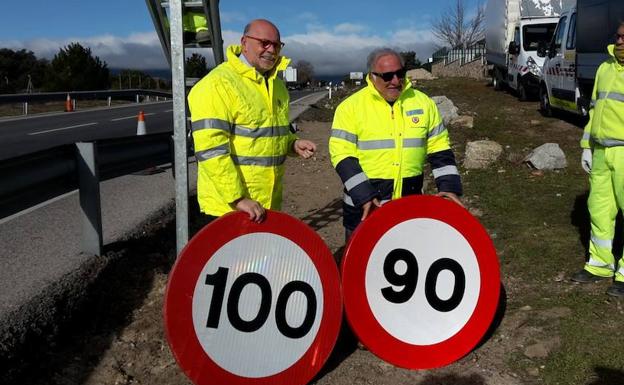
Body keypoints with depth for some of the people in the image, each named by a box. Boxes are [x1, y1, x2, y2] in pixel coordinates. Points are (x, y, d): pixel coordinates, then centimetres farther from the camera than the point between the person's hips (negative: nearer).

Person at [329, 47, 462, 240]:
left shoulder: (423, 102, 4)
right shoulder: (351, 107, -7)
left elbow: (439, 149, 9)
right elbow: (343, 155, -11)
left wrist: (449, 186, -3)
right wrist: (364, 196, -18)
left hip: (411, 206, 3)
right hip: (364, 207, -3)